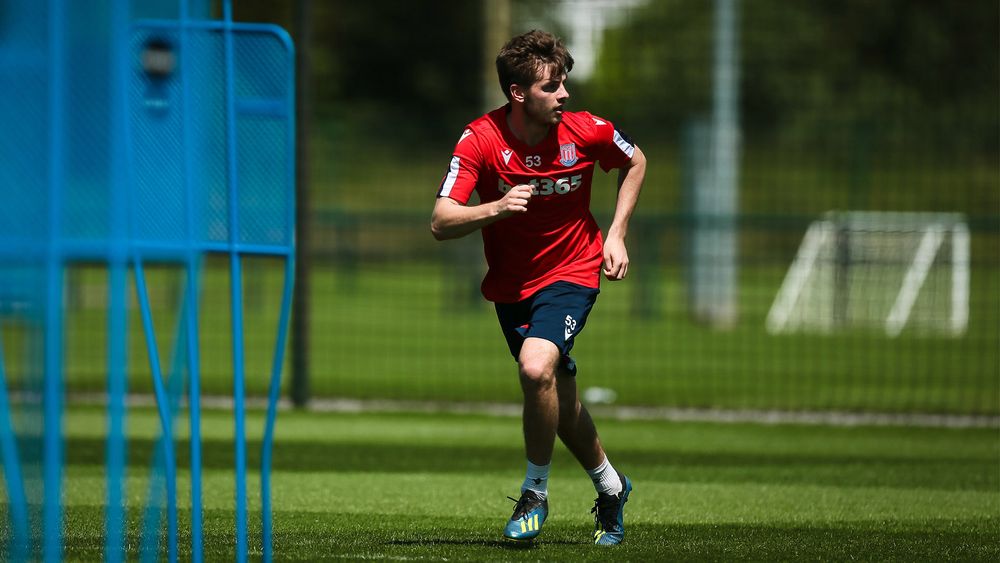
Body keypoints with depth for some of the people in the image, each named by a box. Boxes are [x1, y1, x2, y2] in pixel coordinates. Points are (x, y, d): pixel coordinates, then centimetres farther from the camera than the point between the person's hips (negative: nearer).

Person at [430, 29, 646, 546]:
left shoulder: (585, 131, -16)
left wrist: (616, 235, -1)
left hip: (571, 272, -2)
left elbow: (635, 162, 7)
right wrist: (496, 208, -41)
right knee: (559, 401, 13)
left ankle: (535, 493, -9)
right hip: (511, 285, 2)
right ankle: (610, 488, 40)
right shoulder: (479, 140, -19)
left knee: (536, 367, -28)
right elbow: (441, 224, -24)